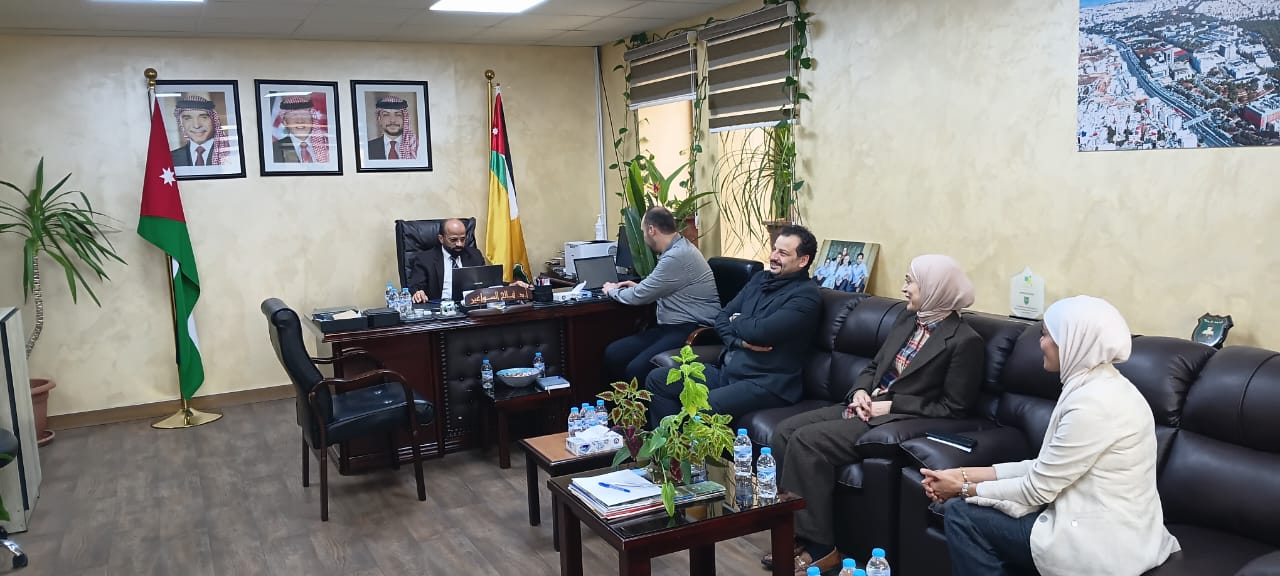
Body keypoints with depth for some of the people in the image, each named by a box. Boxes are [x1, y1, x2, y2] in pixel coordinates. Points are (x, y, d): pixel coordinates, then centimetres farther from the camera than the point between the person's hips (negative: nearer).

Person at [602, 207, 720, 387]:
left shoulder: (677, 256, -18)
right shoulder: (676, 249, 15)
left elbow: (639, 297, -11)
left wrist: (612, 291, 8)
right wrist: (639, 287, 26)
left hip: (693, 330, -10)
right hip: (672, 326, 10)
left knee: (637, 369, -29)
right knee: (613, 353, -4)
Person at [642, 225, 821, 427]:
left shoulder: (806, 295, -11)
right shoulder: (761, 278, 15)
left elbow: (760, 331, -22)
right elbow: (722, 318, 12)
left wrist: (736, 321, 0)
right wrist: (739, 341, -9)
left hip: (766, 383, -9)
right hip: (726, 370, 9)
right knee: (656, 379, 3)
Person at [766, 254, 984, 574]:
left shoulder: (965, 340, -11)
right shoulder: (907, 321, 14)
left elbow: (953, 408, -12)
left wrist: (892, 405, -15)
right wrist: (861, 391, -1)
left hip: (900, 421, -9)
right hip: (868, 407, 9)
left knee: (807, 441, -25)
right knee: (786, 431, -10)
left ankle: (819, 547, -14)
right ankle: (794, 533, -3)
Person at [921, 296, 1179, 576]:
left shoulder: (1094, 403, -25)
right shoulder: (1097, 386, 6)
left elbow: (1037, 489, -19)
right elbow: (1045, 469, 7)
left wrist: (965, 489, -5)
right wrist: (966, 474, 2)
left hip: (1100, 542, -10)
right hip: (1103, 525, 10)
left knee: (961, 513, -4)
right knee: (968, 505, 13)